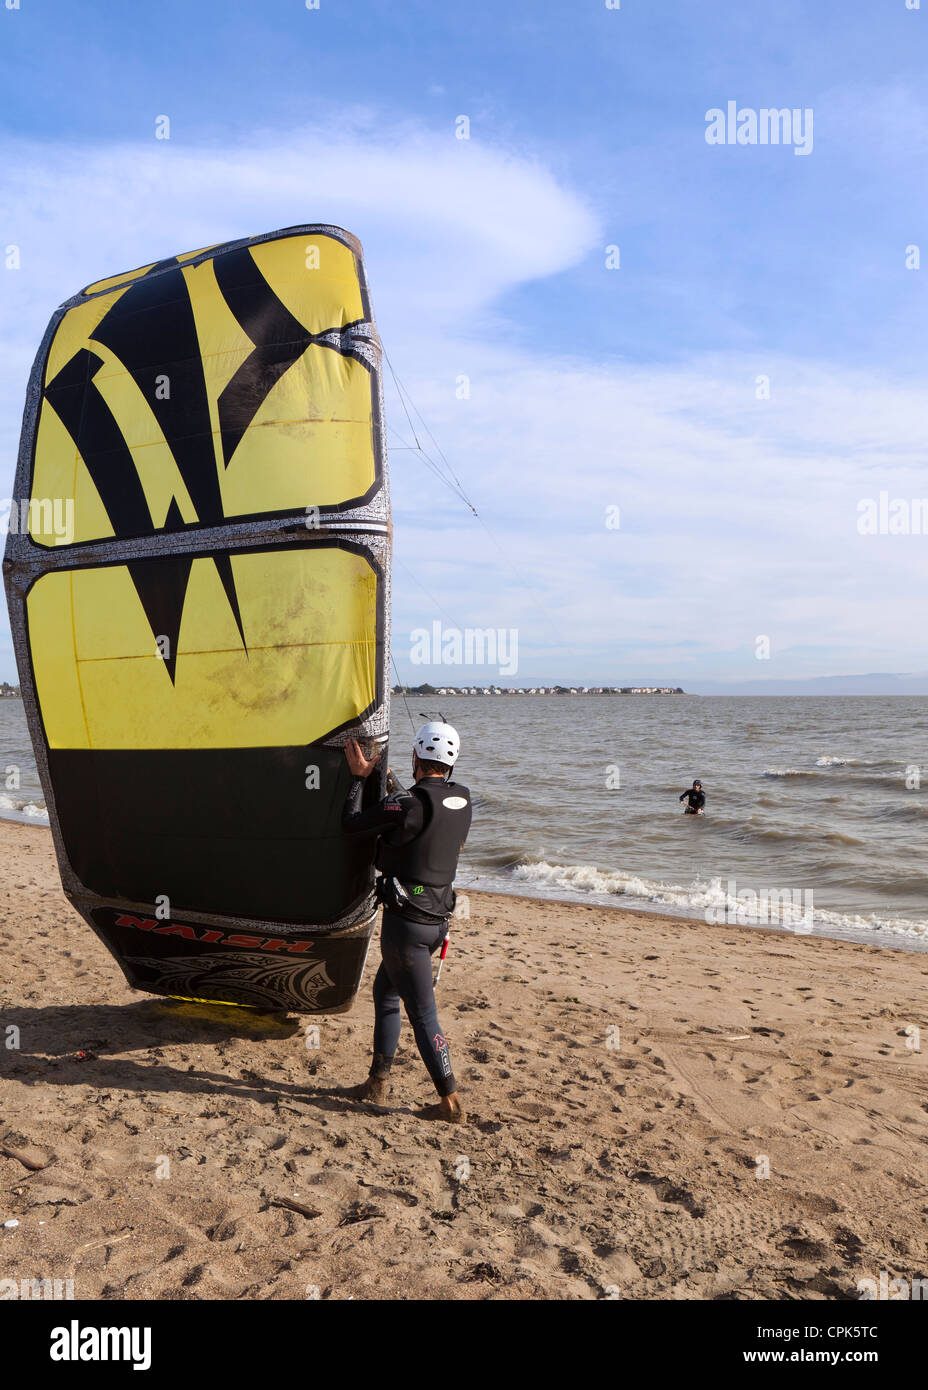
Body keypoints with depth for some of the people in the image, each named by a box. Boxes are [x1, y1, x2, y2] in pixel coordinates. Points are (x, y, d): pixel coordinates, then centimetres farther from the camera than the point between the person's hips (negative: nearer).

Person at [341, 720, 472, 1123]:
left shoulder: (410, 803, -20)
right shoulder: (461, 799, 4)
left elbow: (351, 825, -10)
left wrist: (358, 776, 2)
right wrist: (390, 787, 29)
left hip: (406, 921, -8)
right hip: (437, 920, 8)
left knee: (423, 1014, 1)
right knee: (385, 990, 23)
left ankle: (450, 1102, 9)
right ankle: (377, 1083, 30)